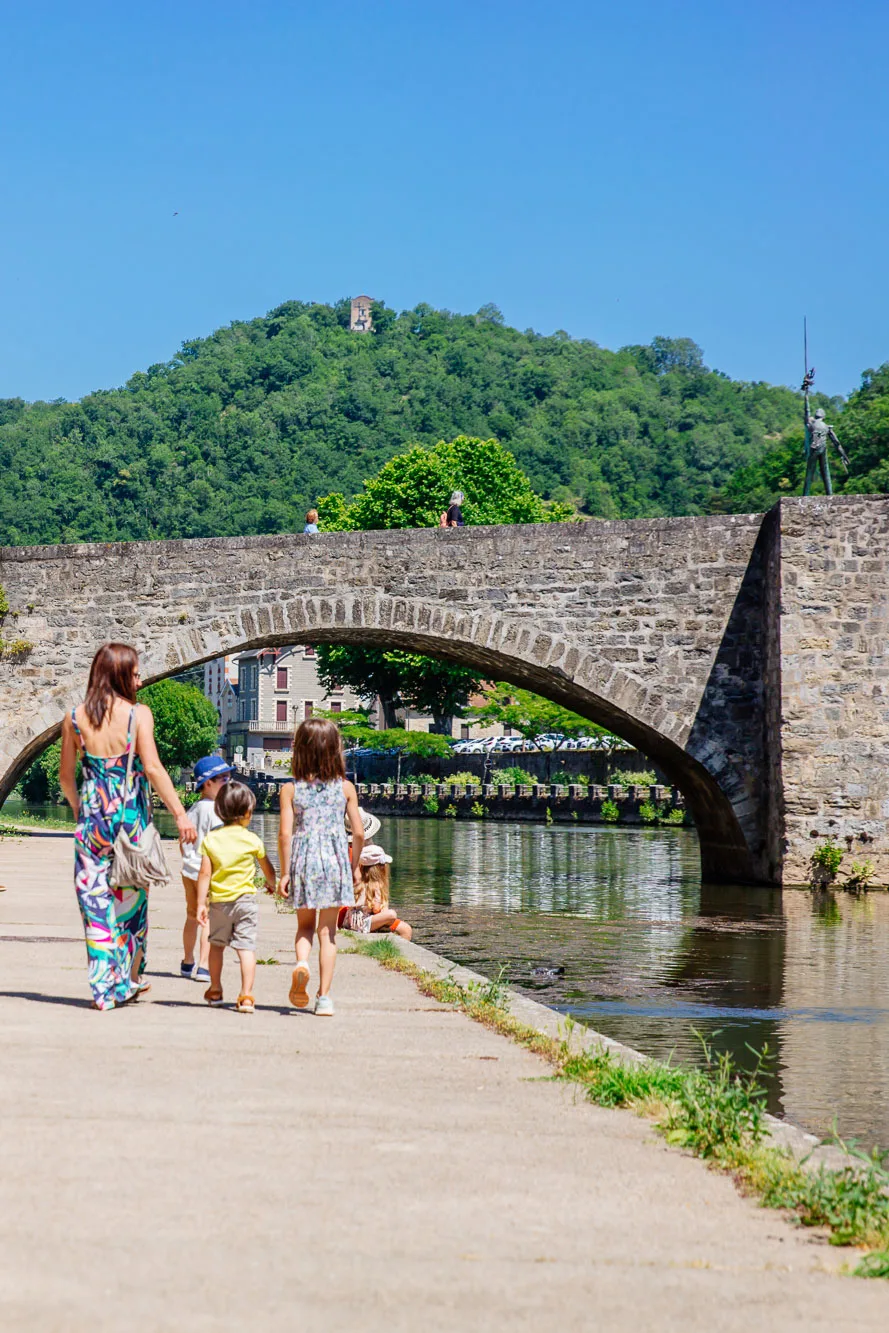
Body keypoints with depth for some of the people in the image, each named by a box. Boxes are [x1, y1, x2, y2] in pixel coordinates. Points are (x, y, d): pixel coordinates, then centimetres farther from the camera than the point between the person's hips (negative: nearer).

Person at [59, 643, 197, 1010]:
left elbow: (65, 776, 7)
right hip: (130, 815, -2)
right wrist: (180, 814, -14)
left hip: (92, 815, 2)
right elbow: (152, 769, -16)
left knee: (95, 901, 5)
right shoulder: (138, 714, -9)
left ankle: (104, 989, 1)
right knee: (131, 898, 16)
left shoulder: (75, 717, 1)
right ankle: (129, 979, 28)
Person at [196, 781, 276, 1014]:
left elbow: (205, 874, -5)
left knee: (216, 944, 19)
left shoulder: (211, 838, -2)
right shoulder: (252, 840, -3)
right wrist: (271, 884, 34)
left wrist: (201, 903, -1)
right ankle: (246, 996, -12)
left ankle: (215, 991, 30)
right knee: (246, 947, -4)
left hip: (218, 900, 2)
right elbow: (268, 868, 13)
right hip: (245, 899, -2)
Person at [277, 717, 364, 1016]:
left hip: (303, 861, 0)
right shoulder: (345, 788, -1)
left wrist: (284, 873, 1)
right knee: (328, 930, 8)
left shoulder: (291, 789, -3)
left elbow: (285, 834, -8)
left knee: (305, 924, 18)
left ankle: (301, 963, -13)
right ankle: (324, 997, 7)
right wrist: (355, 866, 15)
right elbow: (359, 833, 0)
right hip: (335, 860, 0)